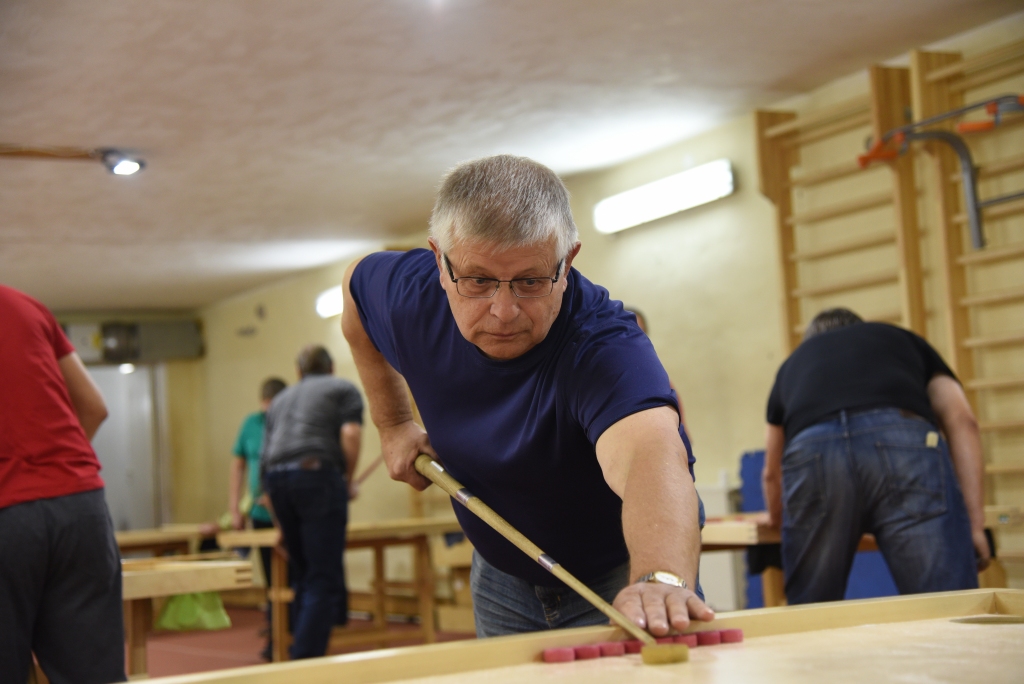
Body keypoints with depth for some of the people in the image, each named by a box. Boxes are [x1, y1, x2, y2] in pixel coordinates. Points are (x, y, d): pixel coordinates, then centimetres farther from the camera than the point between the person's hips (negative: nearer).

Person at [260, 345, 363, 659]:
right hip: (317, 474, -5)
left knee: (304, 576, 16)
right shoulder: (344, 389, 14)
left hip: (275, 479, 6)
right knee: (323, 578, -5)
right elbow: (350, 436, -6)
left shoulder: (281, 398, 29)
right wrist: (347, 480, 9)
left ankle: (301, 653, 19)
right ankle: (306, 661, -12)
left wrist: (280, 524, 35)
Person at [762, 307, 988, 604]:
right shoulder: (905, 340, 37)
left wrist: (779, 524, 66)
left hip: (810, 450, 2)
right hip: (902, 441, -1)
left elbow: (772, 473, 48)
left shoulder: (793, 365, 40)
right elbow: (961, 421, 20)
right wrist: (975, 521, 15)